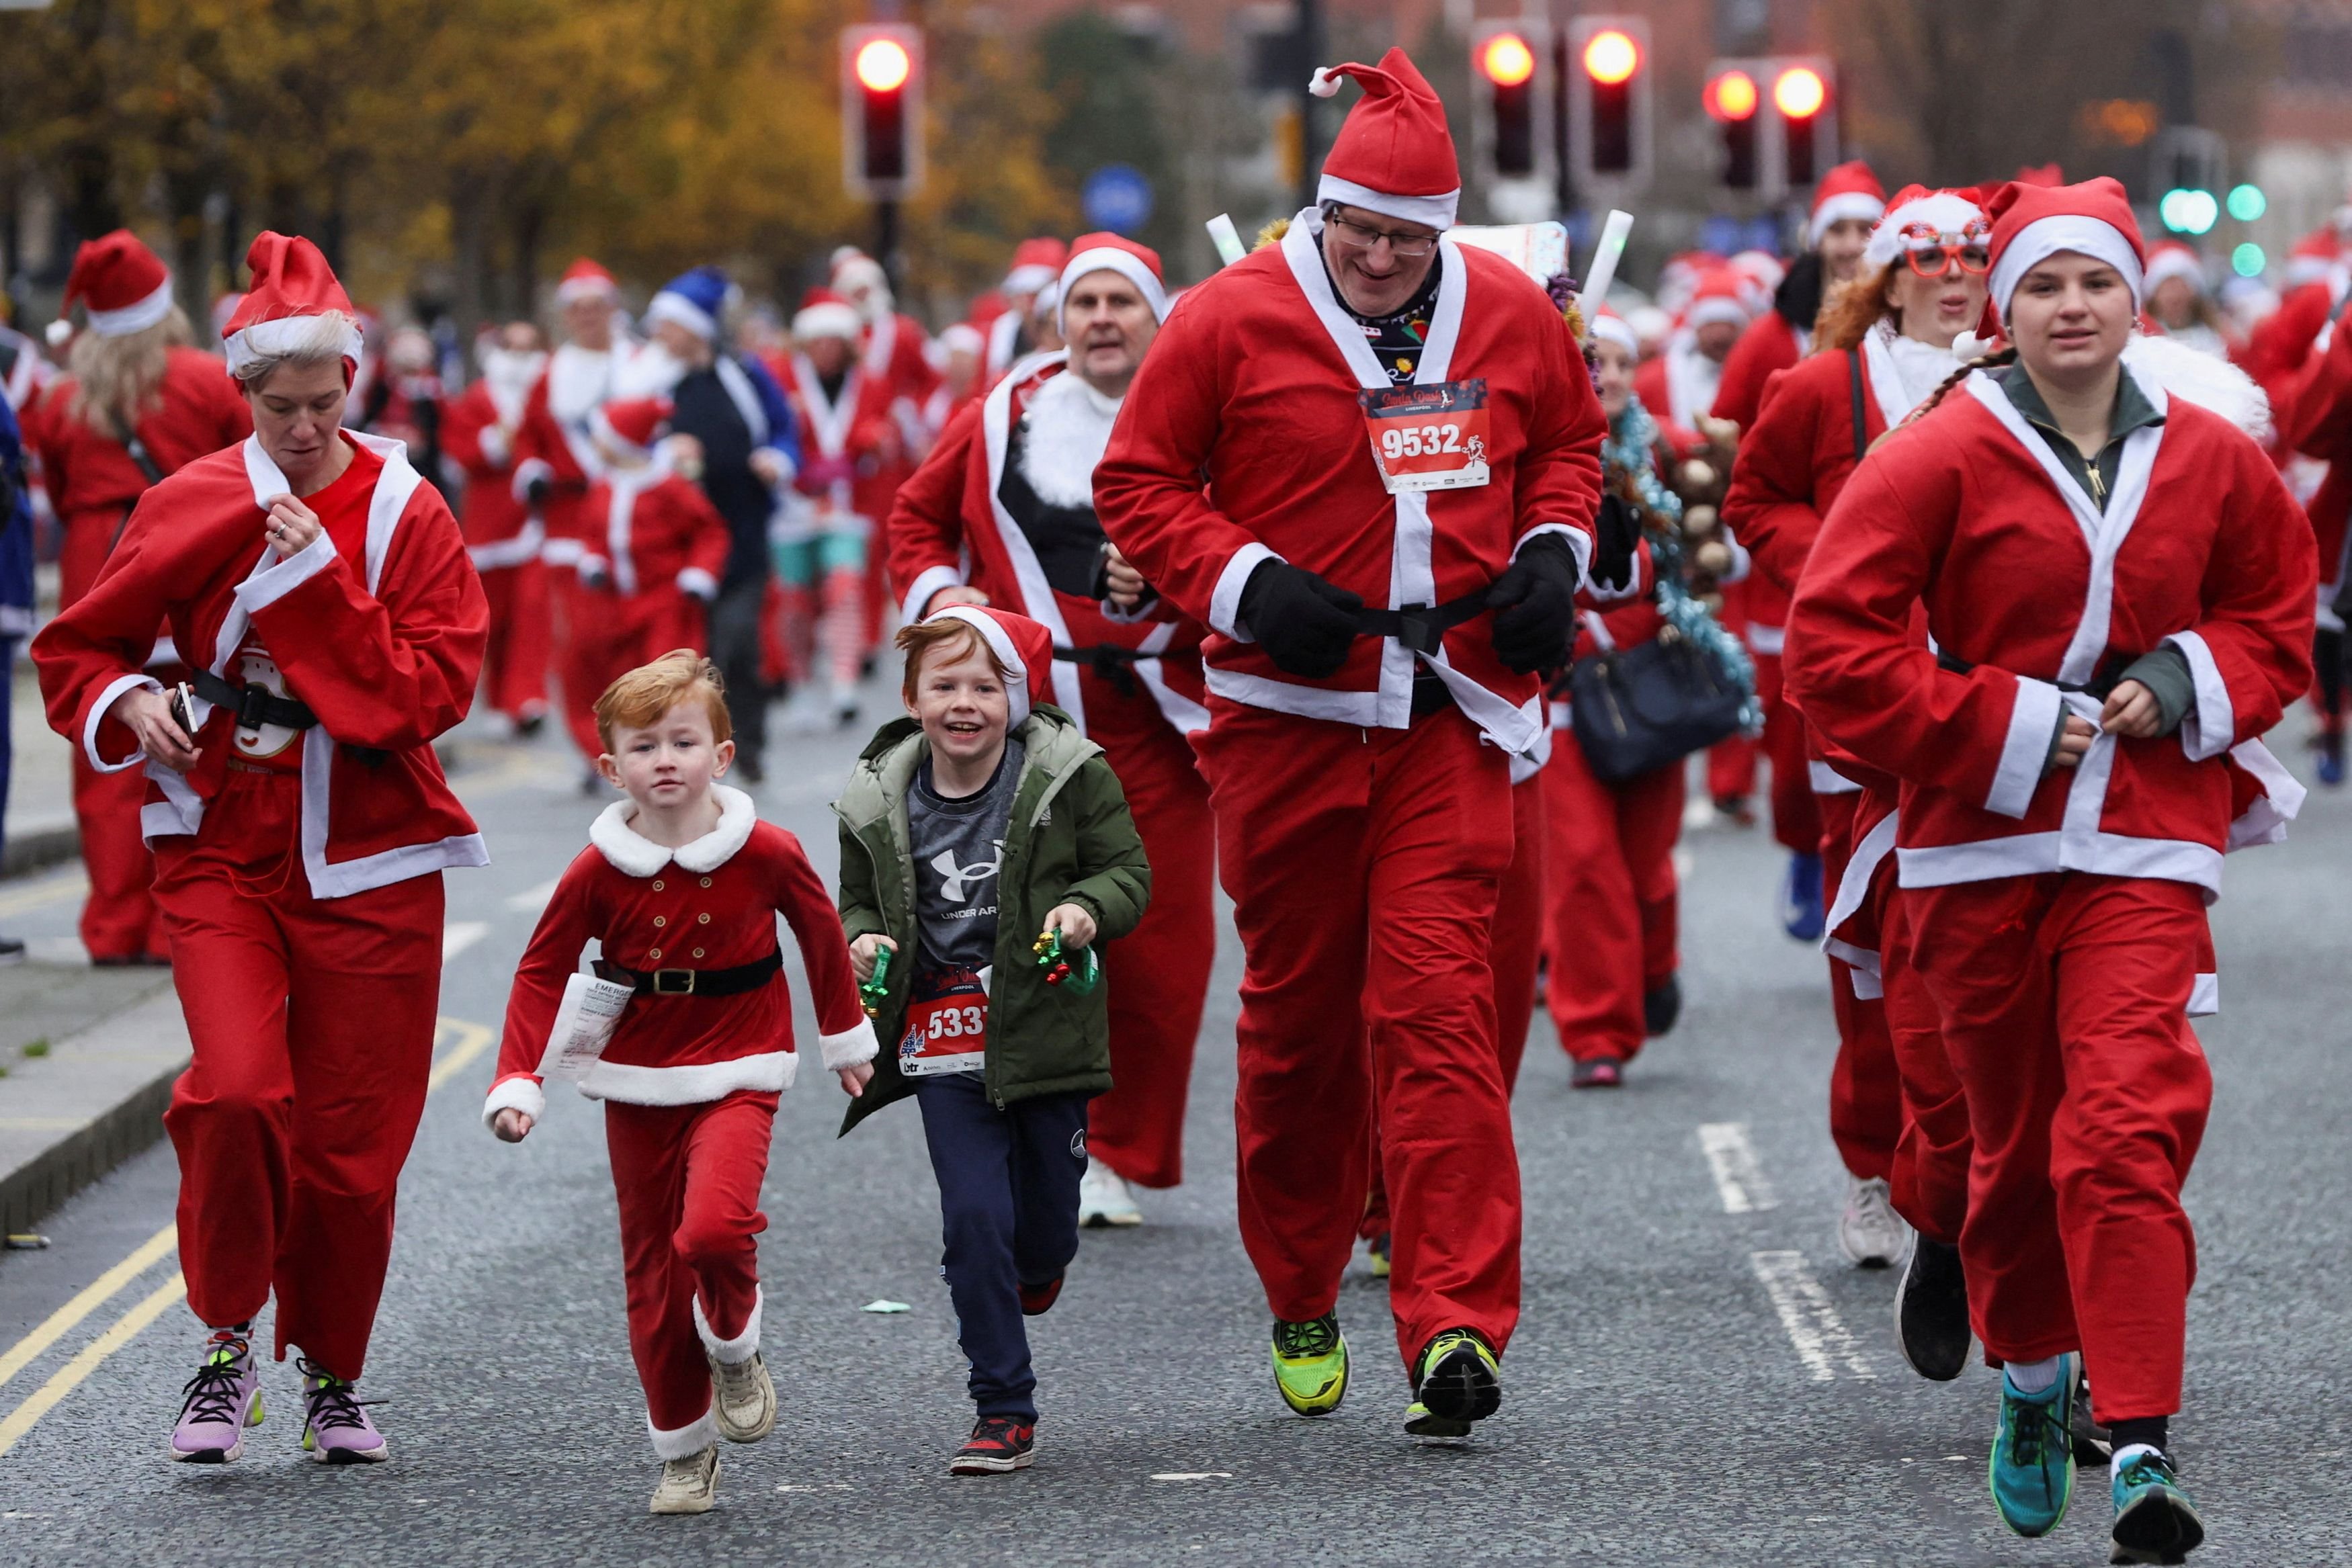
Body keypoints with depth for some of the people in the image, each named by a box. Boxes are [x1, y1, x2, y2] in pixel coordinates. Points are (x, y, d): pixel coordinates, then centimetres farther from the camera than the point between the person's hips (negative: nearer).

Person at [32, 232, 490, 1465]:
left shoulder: (407, 516, -3)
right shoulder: (194, 505, 1)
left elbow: (428, 694, -14)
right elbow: (75, 651, 11)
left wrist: (318, 577, -19)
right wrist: (127, 704, -10)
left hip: (368, 869, 0)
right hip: (221, 855, 0)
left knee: (350, 1140, 4)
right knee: (235, 1089, -22)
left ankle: (333, 1375, 27)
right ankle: (228, 1344, -1)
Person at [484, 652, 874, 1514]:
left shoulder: (765, 853, -10)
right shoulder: (597, 872, -8)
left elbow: (820, 928, 8)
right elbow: (542, 972, 2)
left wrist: (846, 1037, 20)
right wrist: (518, 1081, -8)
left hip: (734, 1077, -2)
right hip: (636, 1085, 2)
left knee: (714, 1230, -27)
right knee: (651, 1274, 7)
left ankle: (734, 1352, 5)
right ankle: (684, 1452, 22)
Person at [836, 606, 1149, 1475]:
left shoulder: (1069, 778, -8)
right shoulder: (880, 802, -1)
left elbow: (1128, 871, 0)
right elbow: (860, 900, 15)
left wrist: (1088, 908, -20)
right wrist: (865, 940, -7)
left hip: (1043, 1028, -1)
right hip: (943, 1041, 1)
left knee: (1046, 1223, 9)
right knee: (974, 1217, -9)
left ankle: (1035, 1267, 50)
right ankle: (1004, 1411, 2)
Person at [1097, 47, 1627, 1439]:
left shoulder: (1513, 317, 4)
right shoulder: (1232, 319, -5)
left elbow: (1569, 440, 21)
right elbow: (1137, 482, 1)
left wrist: (1554, 550, 2)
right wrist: (1244, 583, -13)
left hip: (1450, 720, 0)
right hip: (1288, 713, 0)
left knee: (1436, 1006, -10)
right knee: (1298, 1012, 9)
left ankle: (1457, 1325, -13)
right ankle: (1303, 1305, 27)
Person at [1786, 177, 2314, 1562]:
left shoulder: (2214, 462, 4)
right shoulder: (1944, 458, -6)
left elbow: (2279, 617, 18)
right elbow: (1836, 642, -8)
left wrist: (2188, 684, -3)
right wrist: (1999, 730, -12)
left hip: (2146, 844, 0)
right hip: (1983, 846, 0)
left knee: (2126, 1127, -16)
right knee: (2018, 1138, 12)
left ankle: (2143, 1445, -18)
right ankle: (2035, 1380, 38)